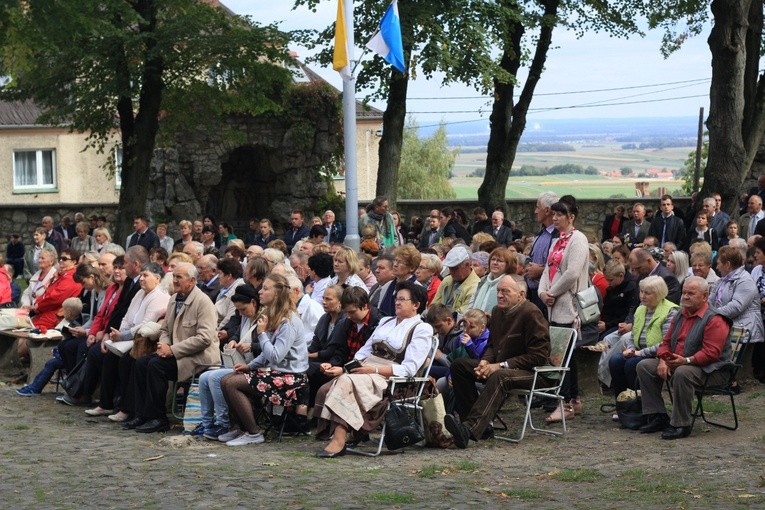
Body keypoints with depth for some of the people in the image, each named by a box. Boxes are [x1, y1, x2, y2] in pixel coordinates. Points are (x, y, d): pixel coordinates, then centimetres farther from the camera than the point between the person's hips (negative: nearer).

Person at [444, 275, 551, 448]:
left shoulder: (532, 314, -15)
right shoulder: (497, 311, 10)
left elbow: (539, 356, -19)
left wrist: (501, 365, -22)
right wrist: (485, 361, -2)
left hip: (530, 372, -9)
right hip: (498, 366, 9)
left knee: (499, 377, -39)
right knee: (459, 365, -3)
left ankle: (470, 429, -53)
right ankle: (475, 421, -13)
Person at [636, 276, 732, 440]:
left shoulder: (715, 320, -12)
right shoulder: (681, 315, 16)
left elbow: (711, 353, -21)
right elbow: (666, 341, 18)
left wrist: (686, 360, -32)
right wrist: (663, 361, -3)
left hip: (709, 370, -9)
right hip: (676, 363, 9)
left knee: (682, 373, -40)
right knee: (644, 366, -4)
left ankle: (680, 425, -29)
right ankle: (658, 416, -4)